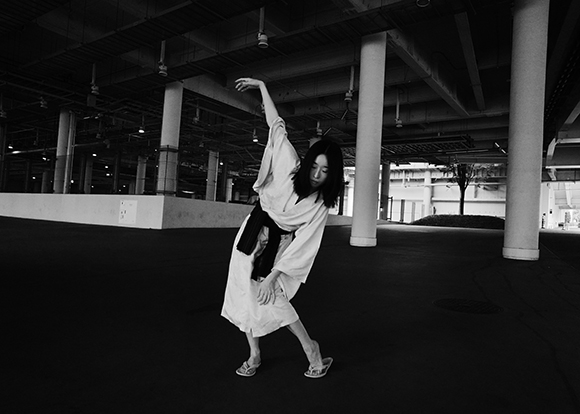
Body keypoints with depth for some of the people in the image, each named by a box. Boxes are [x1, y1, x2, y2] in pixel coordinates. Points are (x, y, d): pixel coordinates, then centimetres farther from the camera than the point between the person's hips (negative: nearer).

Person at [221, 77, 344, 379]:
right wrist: (261, 85, -2)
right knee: (245, 294, 3)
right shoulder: (290, 166, -14)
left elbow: (301, 245, -18)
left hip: (279, 245, -2)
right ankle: (254, 355, 20)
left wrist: (273, 276, -22)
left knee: (271, 297, -13)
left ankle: (311, 349, 5)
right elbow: (277, 126, -6)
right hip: (253, 233, 3)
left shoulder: (320, 206, -16)